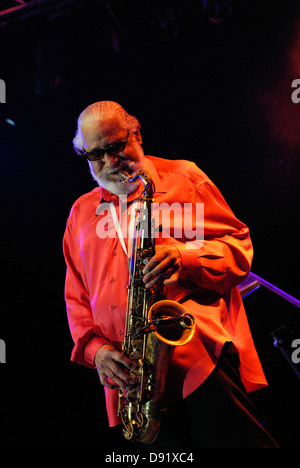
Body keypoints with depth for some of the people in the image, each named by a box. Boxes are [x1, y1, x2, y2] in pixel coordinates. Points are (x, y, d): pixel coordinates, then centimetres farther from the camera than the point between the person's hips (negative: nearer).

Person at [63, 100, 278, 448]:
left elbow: (238, 243, 6)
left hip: (203, 354, -3)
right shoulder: (80, 213, 20)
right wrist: (94, 347, 1)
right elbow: (76, 297, 20)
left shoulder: (181, 177, 9)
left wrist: (186, 259, -15)